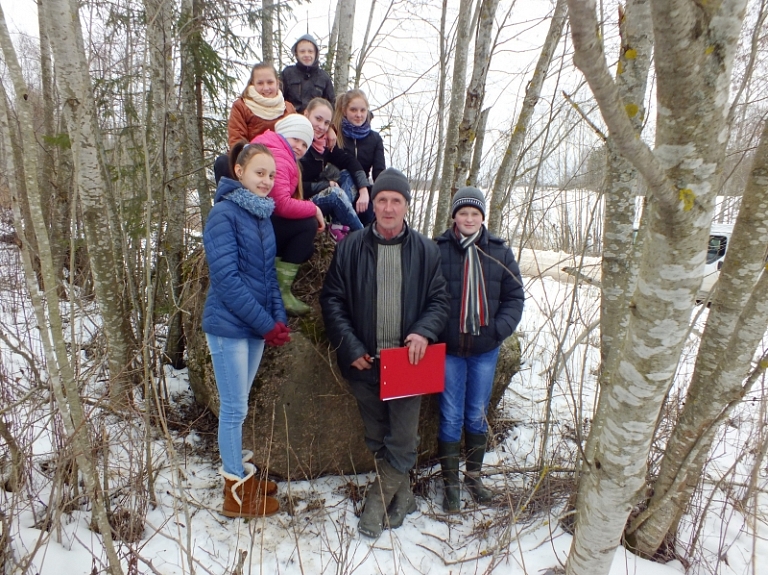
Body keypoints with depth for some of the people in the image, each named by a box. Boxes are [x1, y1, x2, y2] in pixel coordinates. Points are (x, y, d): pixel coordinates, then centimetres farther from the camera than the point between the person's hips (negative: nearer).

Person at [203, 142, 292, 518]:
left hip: (256, 326, 7)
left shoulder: (262, 215, 10)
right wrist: (267, 323, -17)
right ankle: (236, 491, 18)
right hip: (229, 326, -7)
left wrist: (278, 318, -1)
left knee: (237, 405, 18)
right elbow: (226, 278, -19)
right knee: (235, 408, 3)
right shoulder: (224, 214, -13)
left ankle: (239, 471, 34)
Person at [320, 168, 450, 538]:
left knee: (403, 439, 4)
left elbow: (439, 299, 3)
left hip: (407, 361, 0)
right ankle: (401, 495, 36)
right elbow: (332, 299, -1)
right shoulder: (351, 247, -1)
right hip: (364, 362, 1)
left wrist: (424, 331, -17)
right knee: (376, 437, 14)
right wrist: (350, 348, -10)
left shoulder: (425, 250, 1)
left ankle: (377, 502, 25)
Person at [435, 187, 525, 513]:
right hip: (448, 348, -2)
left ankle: (474, 476, 36)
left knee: (478, 416, 16)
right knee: (451, 418, 7)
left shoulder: (500, 252, 1)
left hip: (486, 349, 3)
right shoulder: (438, 251, -8)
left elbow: (514, 296, 5)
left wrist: (500, 328, -9)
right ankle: (451, 482, 25)